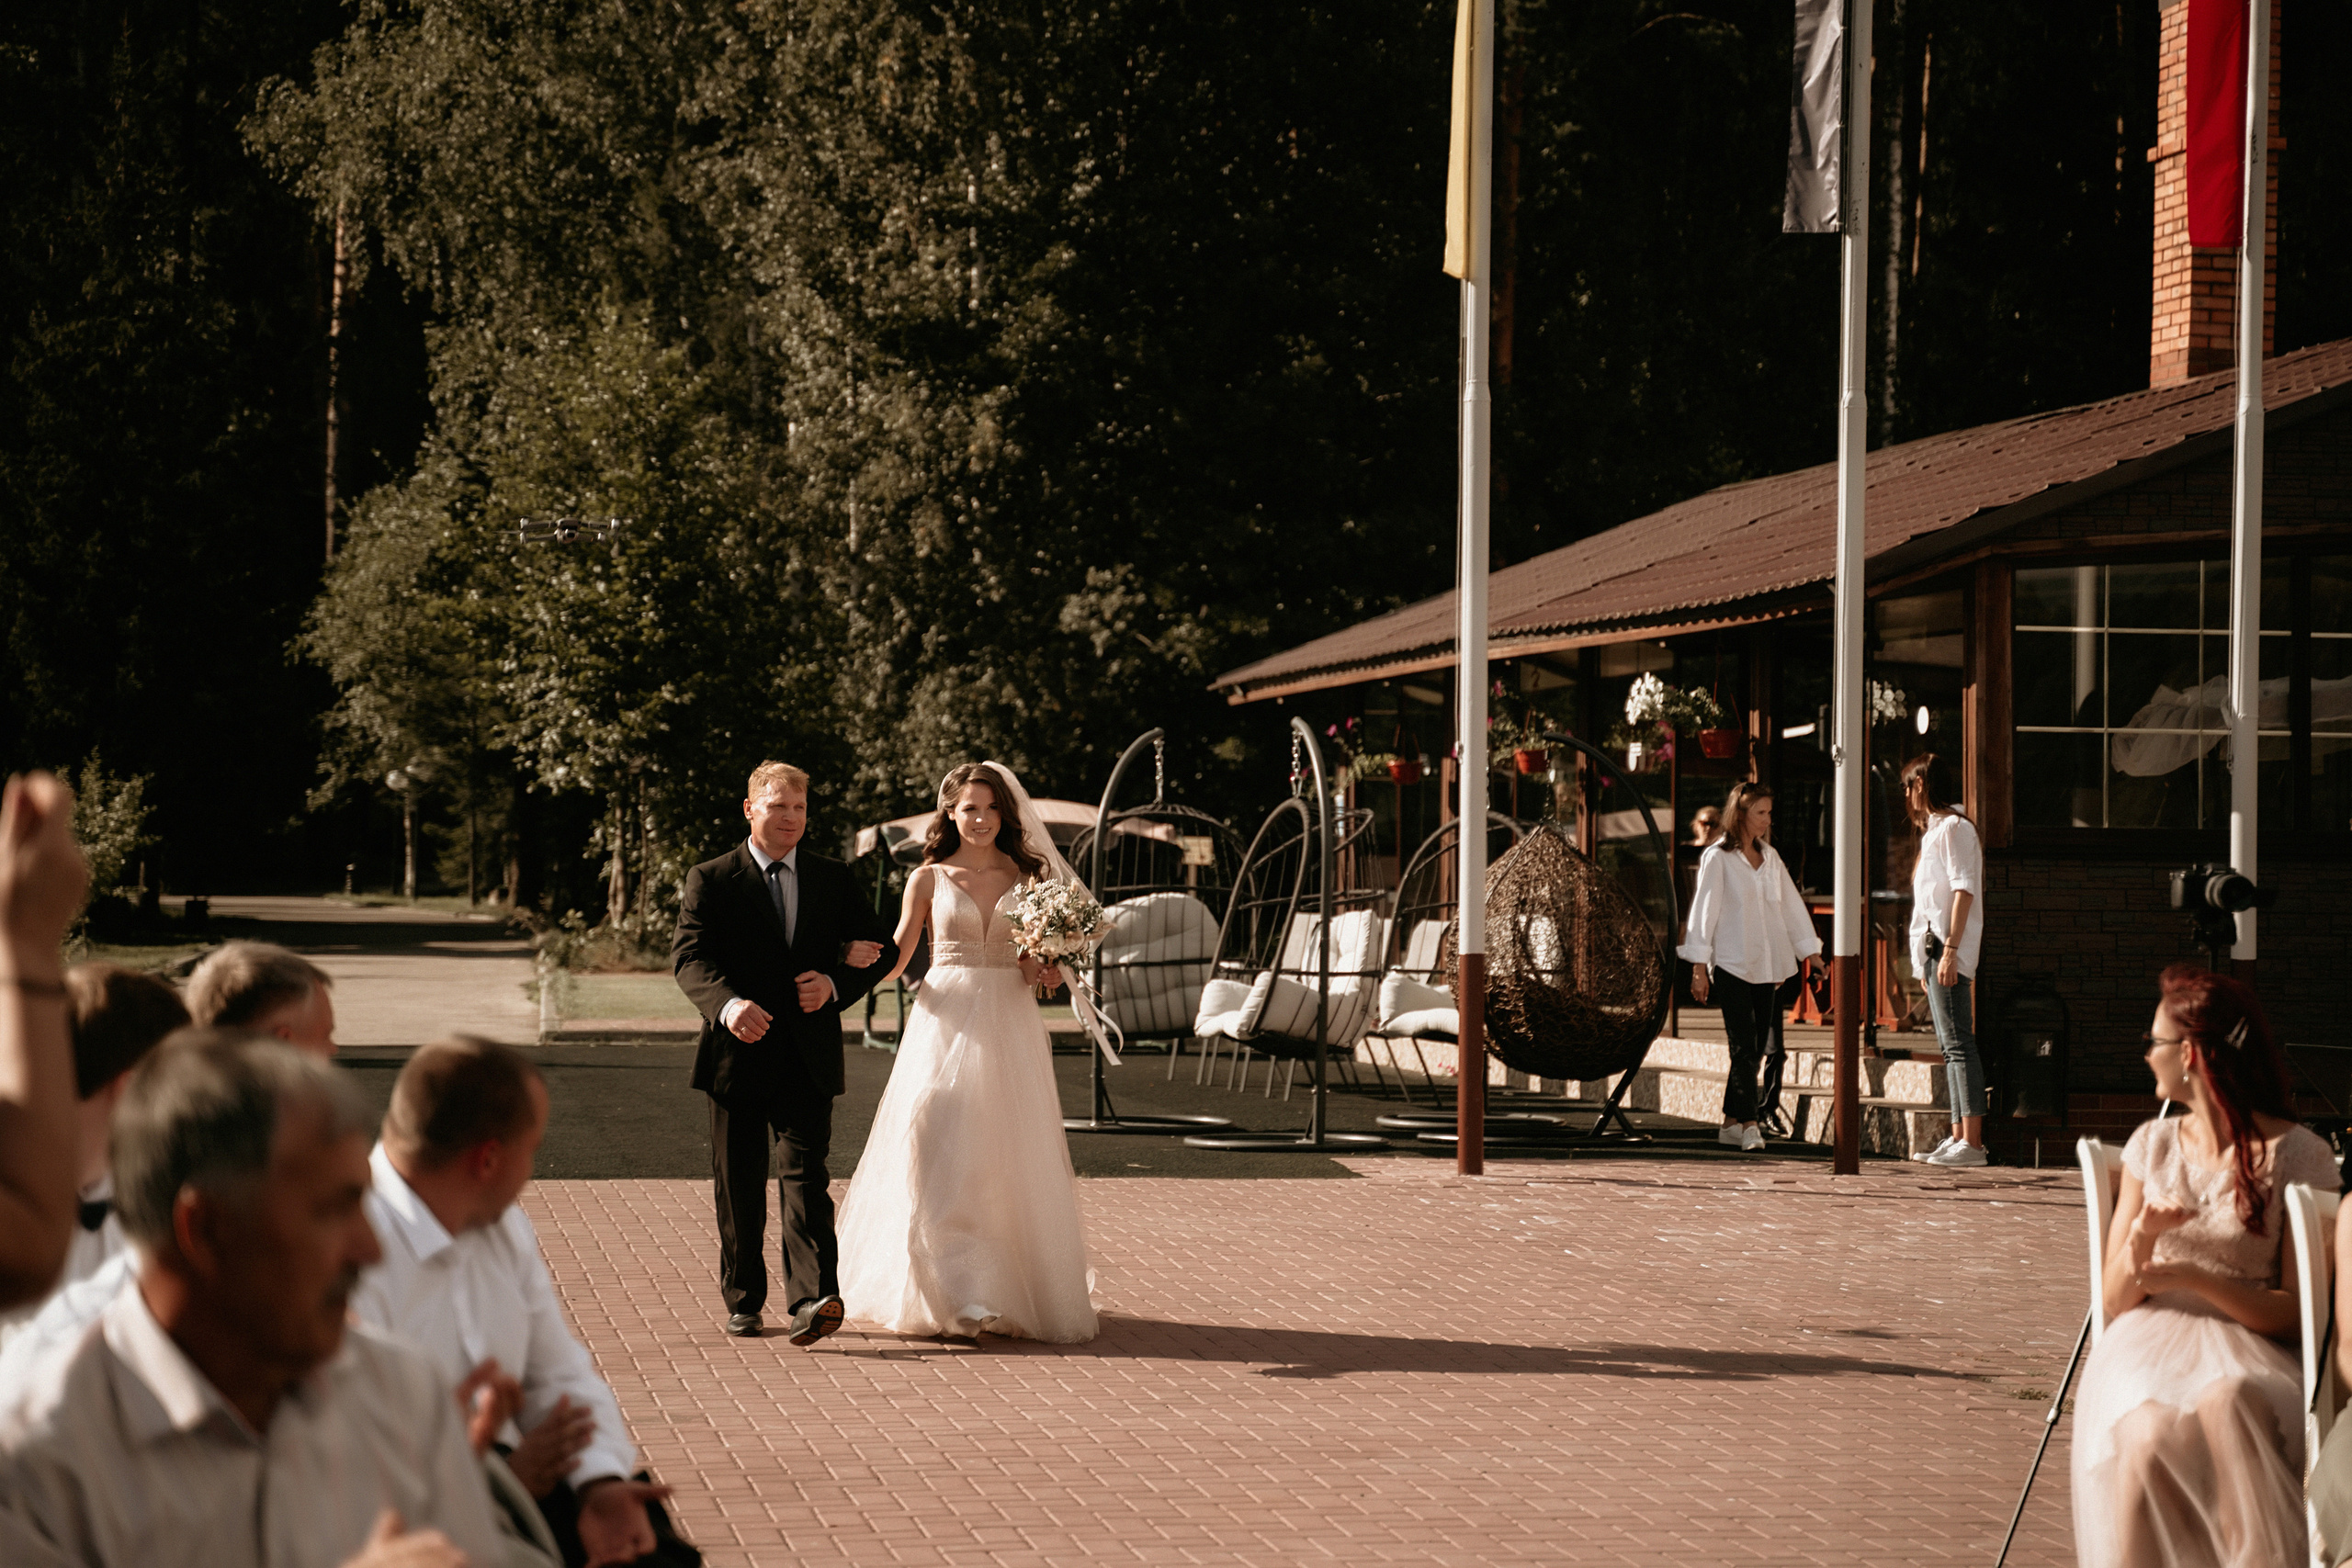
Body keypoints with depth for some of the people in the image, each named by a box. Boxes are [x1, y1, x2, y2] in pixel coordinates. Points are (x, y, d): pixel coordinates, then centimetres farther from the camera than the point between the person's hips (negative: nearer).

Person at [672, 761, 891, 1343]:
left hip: (808, 1057, 0)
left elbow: (871, 949, 14)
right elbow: (689, 956, -10)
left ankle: (812, 1300, -22)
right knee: (738, 1184, 8)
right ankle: (743, 1301, 21)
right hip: (738, 1054, 0)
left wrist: (835, 983, -8)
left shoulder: (835, 879, 10)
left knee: (805, 1173, -12)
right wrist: (727, 1003, -31)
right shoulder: (711, 880, 2)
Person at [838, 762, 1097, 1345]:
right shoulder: (929, 879, 5)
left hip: (1009, 1026, 2)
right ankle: (960, 1293, -15)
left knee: (1008, 1158, 3)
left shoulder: (1026, 877, 9)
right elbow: (897, 958, 5)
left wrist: (1044, 970, -9)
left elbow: (1043, 958, 14)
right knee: (941, 1151, -14)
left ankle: (1020, 1285, 15)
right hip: (946, 1021, -2)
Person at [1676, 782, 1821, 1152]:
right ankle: (1748, 1124, -16)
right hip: (1731, 965, -6)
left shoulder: (1769, 857, 13)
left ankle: (1731, 1123, 12)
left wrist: (1810, 952, 15)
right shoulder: (1718, 858, -3)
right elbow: (1703, 910, -5)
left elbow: (1791, 904, 17)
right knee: (1743, 1047, -13)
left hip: (1768, 967, 6)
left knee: (1756, 1048, 5)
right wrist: (1699, 966, -9)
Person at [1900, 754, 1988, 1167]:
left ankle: (1972, 1142, -17)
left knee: (1958, 1043, -13)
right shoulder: (1936, 829, 21)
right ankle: (1959, 1137, 13)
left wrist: (1950, 949, -23)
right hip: (1935, 947, 10)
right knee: (1950, 1045, 10)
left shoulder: (1954, 827, -9)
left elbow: (1964, 890, -17)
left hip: (1949, 948, -10)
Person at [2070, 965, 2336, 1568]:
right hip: (2149, 1343, 2)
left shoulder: (2300, 1156, 2)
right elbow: (2115, 1302, 12)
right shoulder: (2153, 1145, 15)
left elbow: (2299, 1310, -2)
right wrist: (2142, 1237, -10)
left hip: (2250, 1347, -2)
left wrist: (2197, 1279, -16)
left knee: (2225, 1403, -40)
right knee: (2147, 1433, -35)